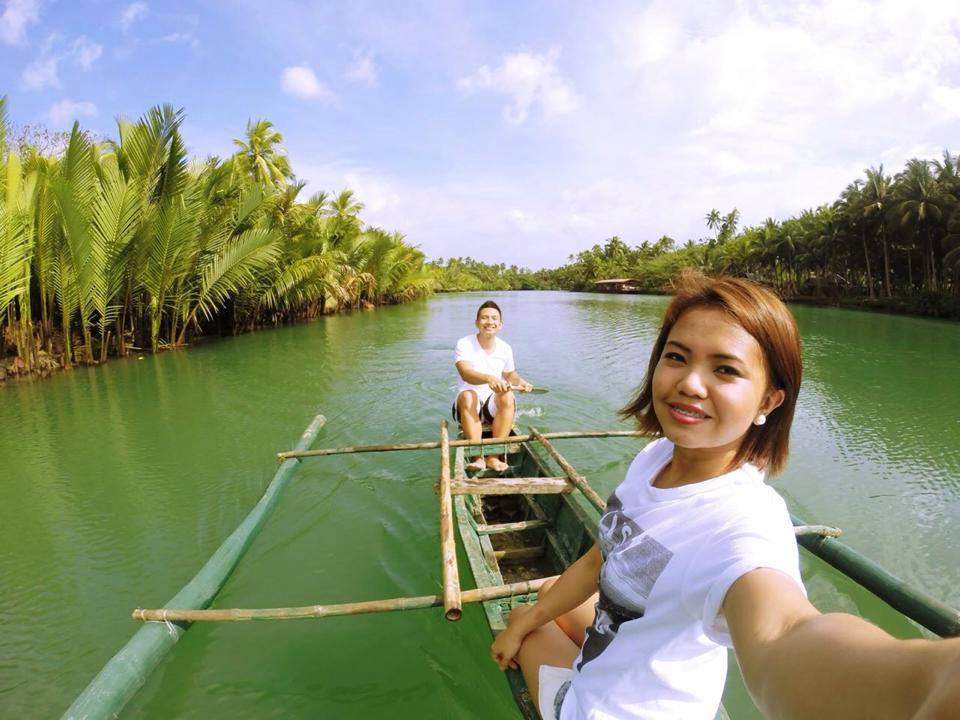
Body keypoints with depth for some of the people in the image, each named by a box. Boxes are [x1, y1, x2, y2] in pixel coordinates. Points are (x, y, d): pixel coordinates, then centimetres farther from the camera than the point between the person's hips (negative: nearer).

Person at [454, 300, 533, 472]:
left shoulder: (505, 348, 5)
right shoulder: (464, 344, -9)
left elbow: (510, 374, 22)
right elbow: (465, 373, -26)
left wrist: (520, 381, -2)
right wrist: (489, 378, -46)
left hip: (494, 406, 3)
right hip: (468, 406, -3)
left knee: (508, 398, -30)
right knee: (468, 395, -36)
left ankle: (493, 456, -29)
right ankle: (478, 457, -38)